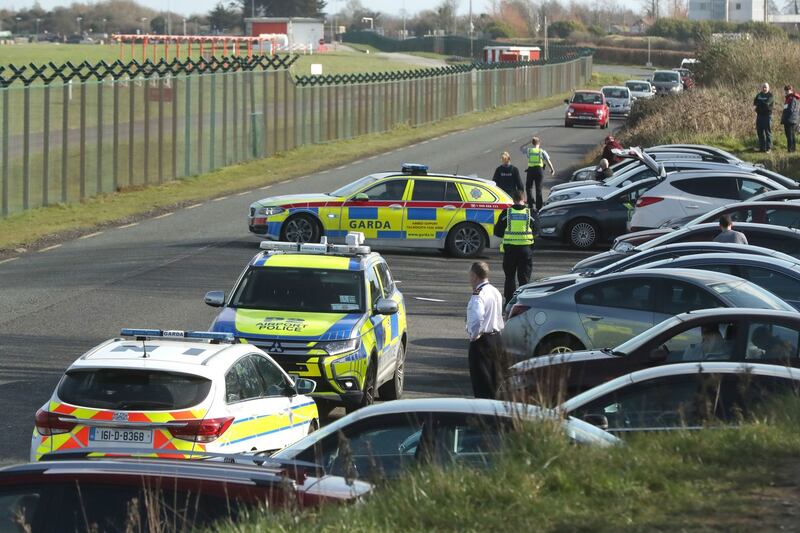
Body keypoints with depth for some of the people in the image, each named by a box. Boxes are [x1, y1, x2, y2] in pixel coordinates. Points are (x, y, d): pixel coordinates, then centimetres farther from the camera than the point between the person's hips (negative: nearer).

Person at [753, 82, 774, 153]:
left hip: (767, 115, -5)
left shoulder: (770, 96, -3)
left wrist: (759, 102, -3)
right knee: (760, 132, 7)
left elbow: (767, 103, -18)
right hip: (760, 115, 5)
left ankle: (768, 148, -2)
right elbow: (755, 103, 1)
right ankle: (761, 147, 14)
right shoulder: (759, 95, 13)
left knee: (768, 132, -5)